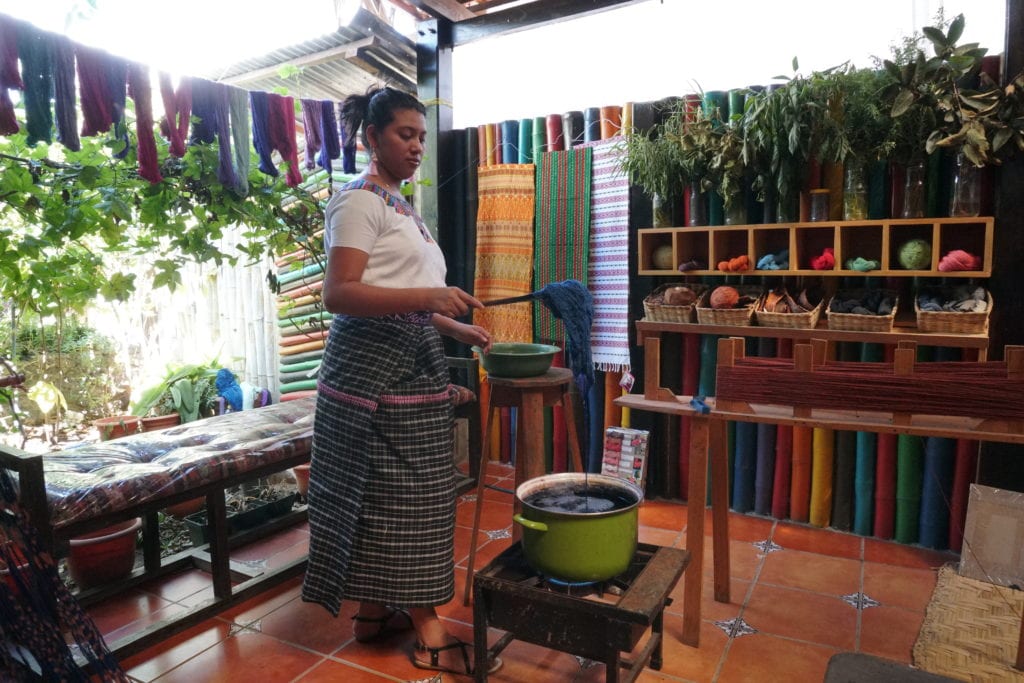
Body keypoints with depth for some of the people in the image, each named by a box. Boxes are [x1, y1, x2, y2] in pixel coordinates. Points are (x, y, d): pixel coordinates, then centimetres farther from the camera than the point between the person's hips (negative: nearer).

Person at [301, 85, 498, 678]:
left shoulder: (401, 206, 20)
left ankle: (374, 611, 26)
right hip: (376, 364, -9)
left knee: (402, 491, 12)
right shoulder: (360, 201, -7)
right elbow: (338, 294, -18)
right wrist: (428, 297, -26)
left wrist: (457, 327, 13)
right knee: (394, 493, -2)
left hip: (413, 362, 9)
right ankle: (428, 630, 9)